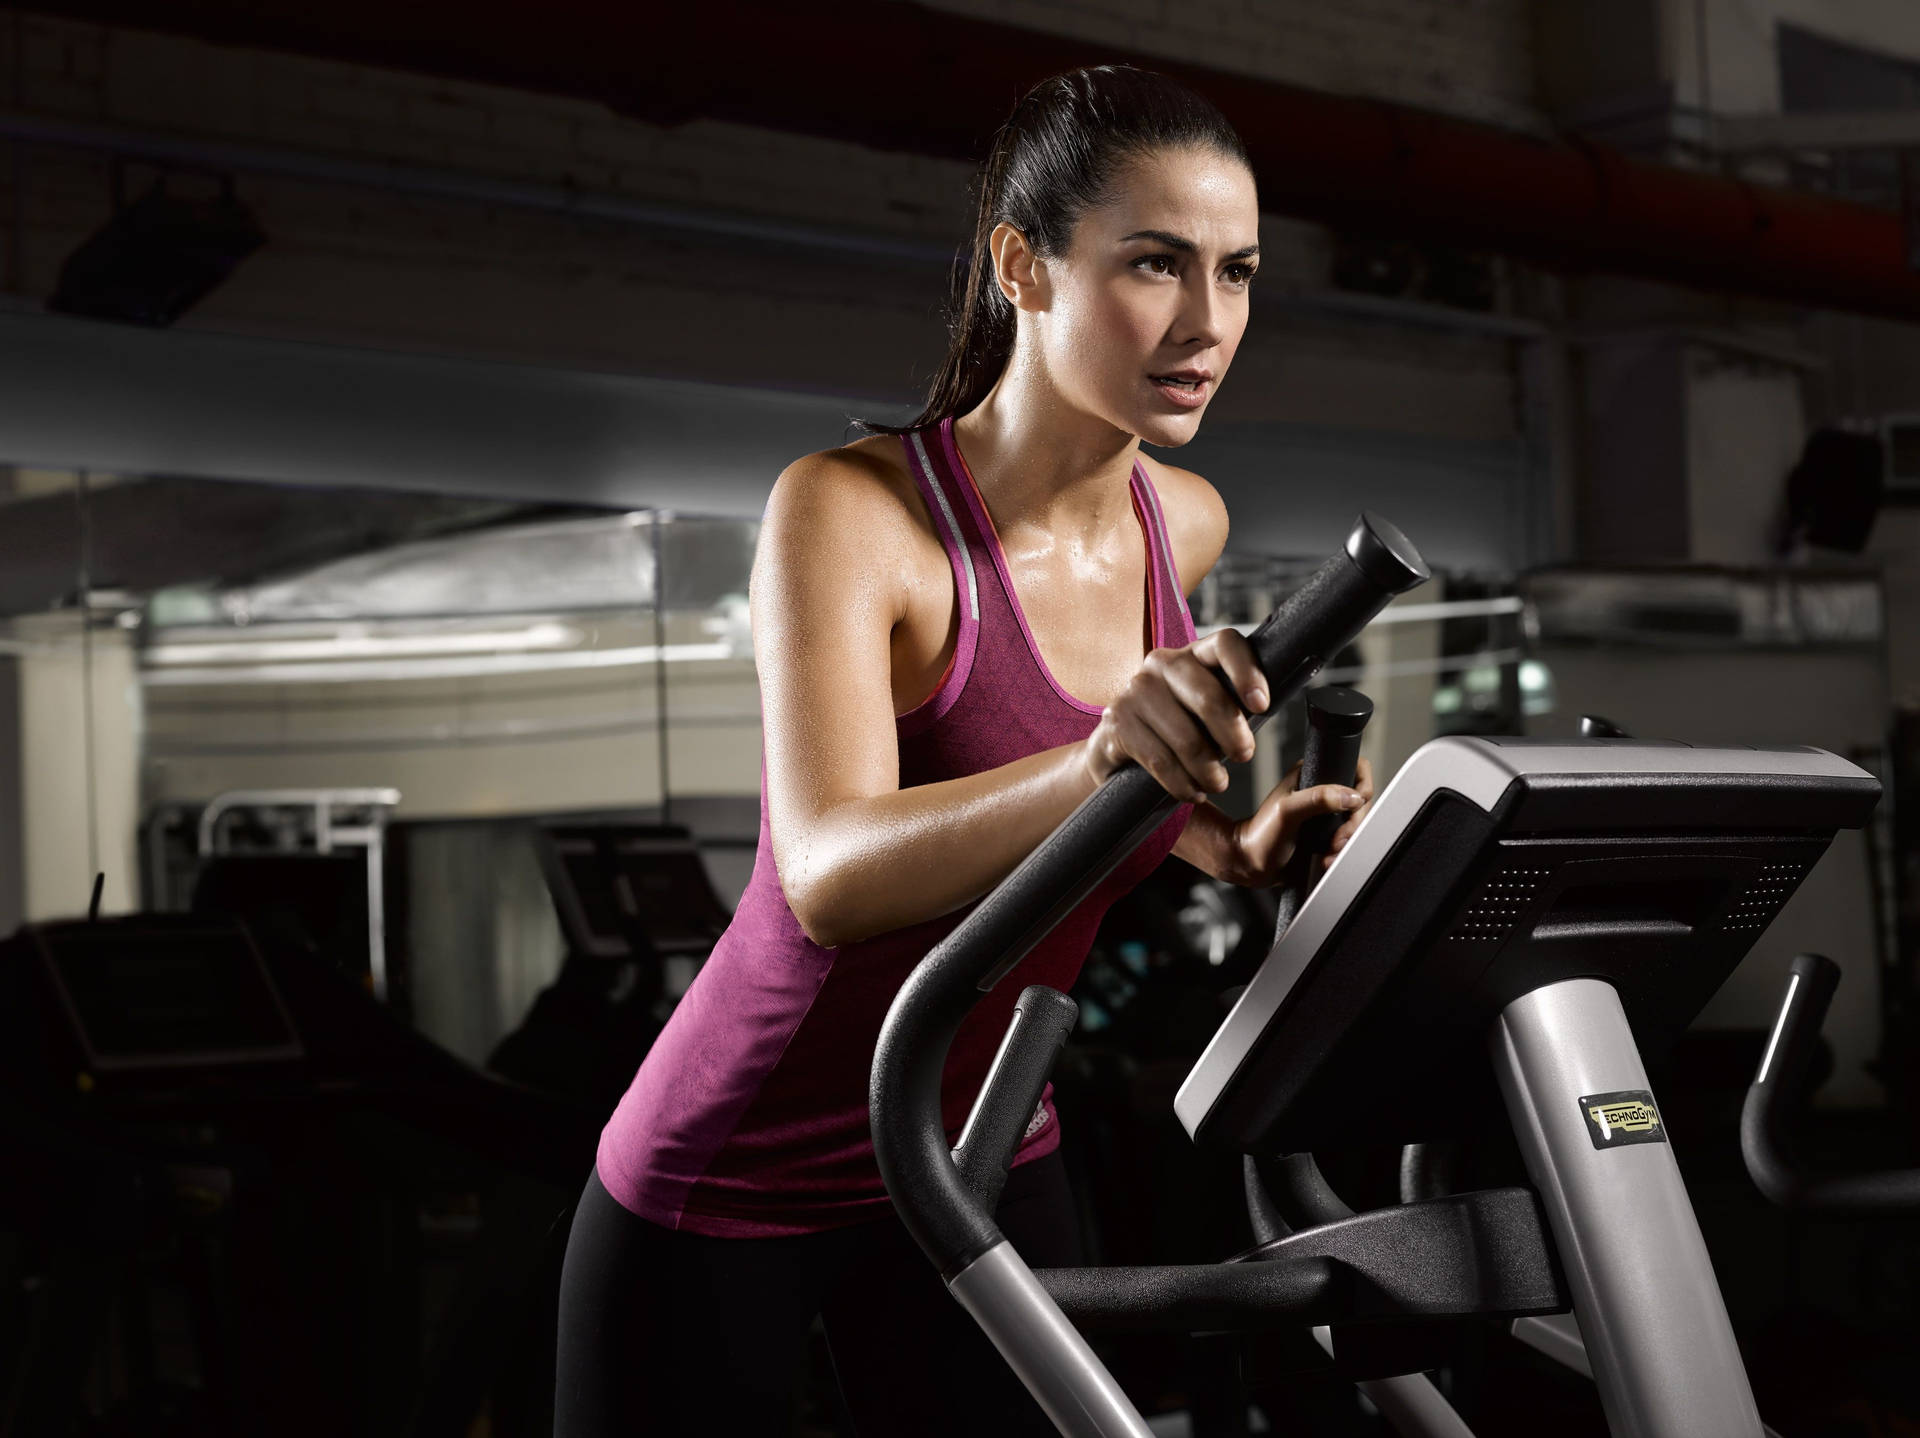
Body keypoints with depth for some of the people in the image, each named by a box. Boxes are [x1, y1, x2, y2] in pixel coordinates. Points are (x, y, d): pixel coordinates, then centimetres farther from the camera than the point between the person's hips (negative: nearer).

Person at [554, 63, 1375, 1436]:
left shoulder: (1187, 525, -5)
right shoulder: (853, 512, -23)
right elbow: (831, 874, -38)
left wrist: (1232, 846, -1)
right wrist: (1098, 765, -55)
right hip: (736, 1186, -5)